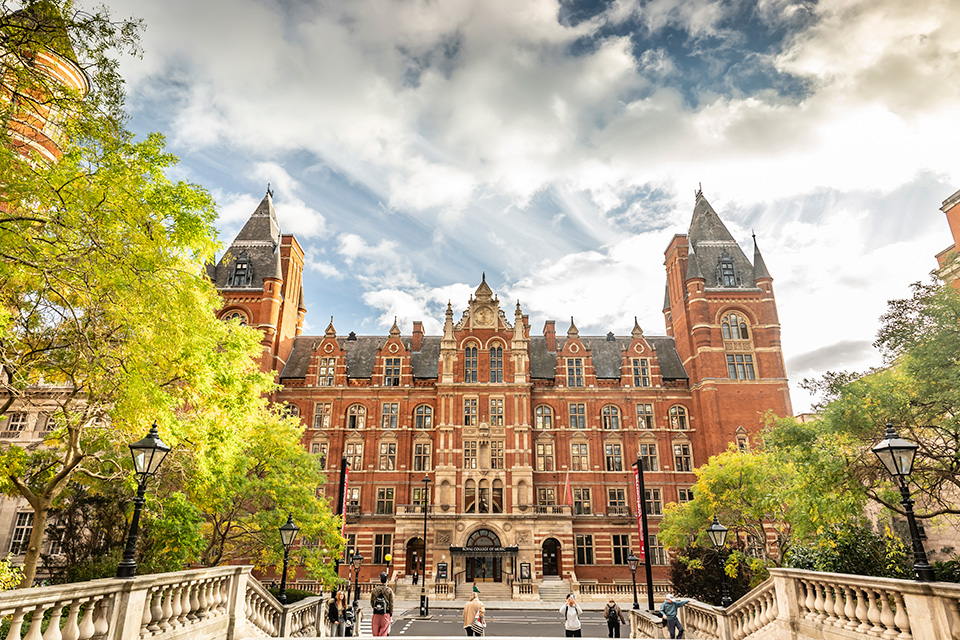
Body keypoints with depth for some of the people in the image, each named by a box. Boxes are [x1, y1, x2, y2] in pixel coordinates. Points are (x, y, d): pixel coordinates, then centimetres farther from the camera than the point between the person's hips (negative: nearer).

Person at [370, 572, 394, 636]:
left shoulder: (374, 590, 0)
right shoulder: (389, 590, -6)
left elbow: (371, 602, 7)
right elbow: (391, 604, -3)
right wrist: (391, 613, 8)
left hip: (376, 614, 2)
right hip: (385, 613, -2)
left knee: (376, 633, 13)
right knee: (384, 632, 2)